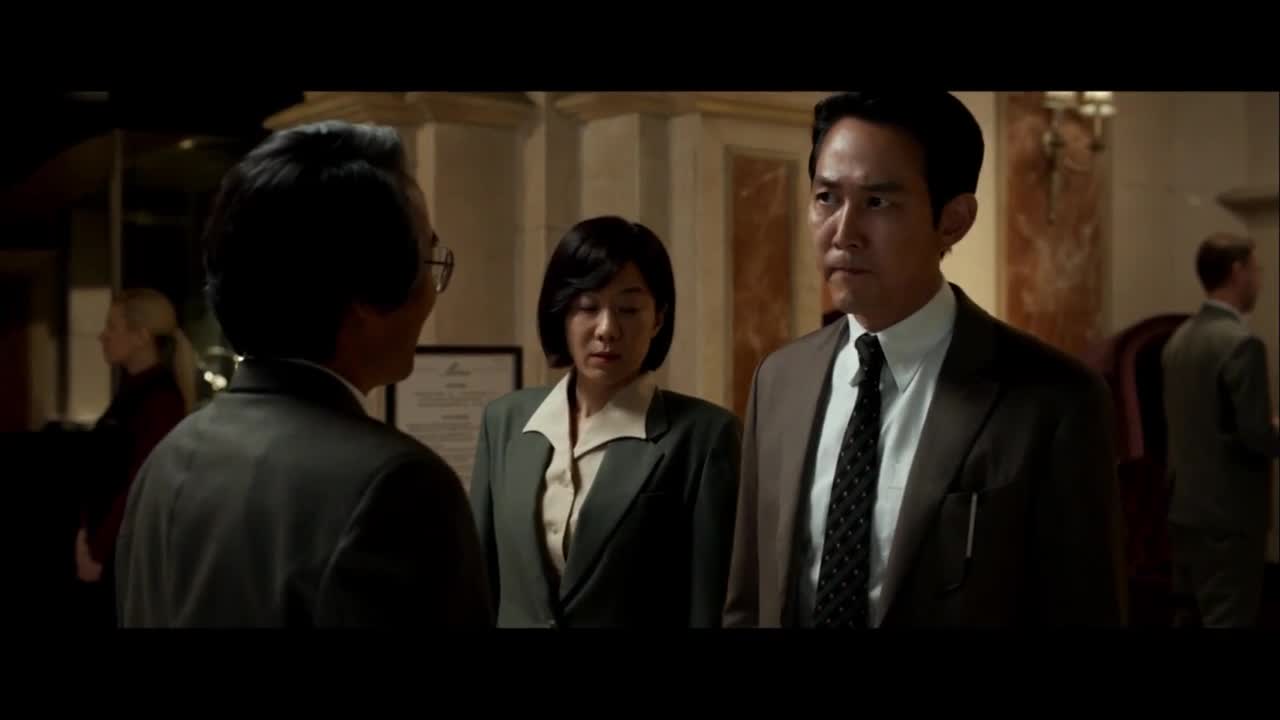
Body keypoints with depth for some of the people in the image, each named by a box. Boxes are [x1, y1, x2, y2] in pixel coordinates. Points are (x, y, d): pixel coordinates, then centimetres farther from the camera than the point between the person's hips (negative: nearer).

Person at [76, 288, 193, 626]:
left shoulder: (161, 398, -18)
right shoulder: (132, 390, 10)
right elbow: (101, 473, 13)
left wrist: (98, 549, -14)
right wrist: (87, 531, 6)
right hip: (113, 546, 8)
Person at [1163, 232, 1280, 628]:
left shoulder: (1179, 338, 8)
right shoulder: (1241, 342, -17)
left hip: (1184, 508, 8)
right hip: (1228, 514, -8)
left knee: (1190, 616, 15)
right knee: (1227, 620, -1)